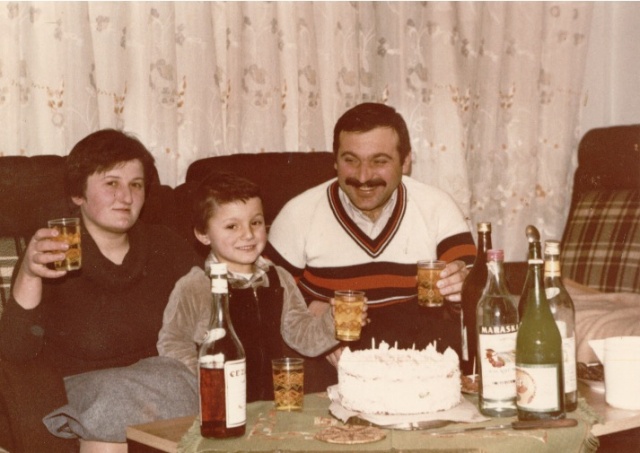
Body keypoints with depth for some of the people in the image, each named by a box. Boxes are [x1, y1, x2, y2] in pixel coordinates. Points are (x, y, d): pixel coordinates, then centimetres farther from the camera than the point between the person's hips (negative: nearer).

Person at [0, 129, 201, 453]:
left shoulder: (168, 249, 6)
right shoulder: (50, 255, -7)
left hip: (153, 378, 3)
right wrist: (29, 275, -35)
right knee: (118, 397, -34)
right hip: (69, 387, -3)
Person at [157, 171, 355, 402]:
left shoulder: (279, 280, 13)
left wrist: (335, 321, -5)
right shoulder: (193, 288, -2)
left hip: (281, 399, 4)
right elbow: (172, 343, 3)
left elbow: (304, 336, 13)